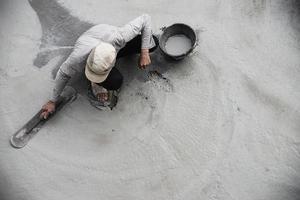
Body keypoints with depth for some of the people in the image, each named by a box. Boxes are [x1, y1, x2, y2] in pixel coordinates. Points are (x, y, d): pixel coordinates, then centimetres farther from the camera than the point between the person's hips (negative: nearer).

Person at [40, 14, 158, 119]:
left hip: (116, 46, 3)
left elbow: (145, 18, -30)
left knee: (153, 43, -14)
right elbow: (63, 75, -21)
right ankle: (97, 84, 3)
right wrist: (52, 101, -9)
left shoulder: (118, 37, -44)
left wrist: (144, 53, -34)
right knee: (115, 81, -34)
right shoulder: (78, 57, -42)